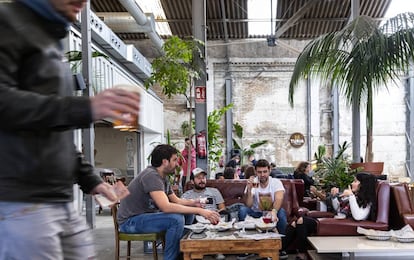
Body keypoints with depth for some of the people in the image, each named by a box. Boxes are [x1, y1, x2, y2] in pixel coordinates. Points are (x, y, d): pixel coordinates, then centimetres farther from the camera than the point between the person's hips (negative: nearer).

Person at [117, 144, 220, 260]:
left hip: (146, 215, 10)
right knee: (176, 219, -28)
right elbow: (165, 207, -33)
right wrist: (200, 211, -33)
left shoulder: (163, 177, 7)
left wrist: (193, 203, -6)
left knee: (188, 214, 8)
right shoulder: (151, 175, -23)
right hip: (130, 221, -10)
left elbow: (176, 200, 16)